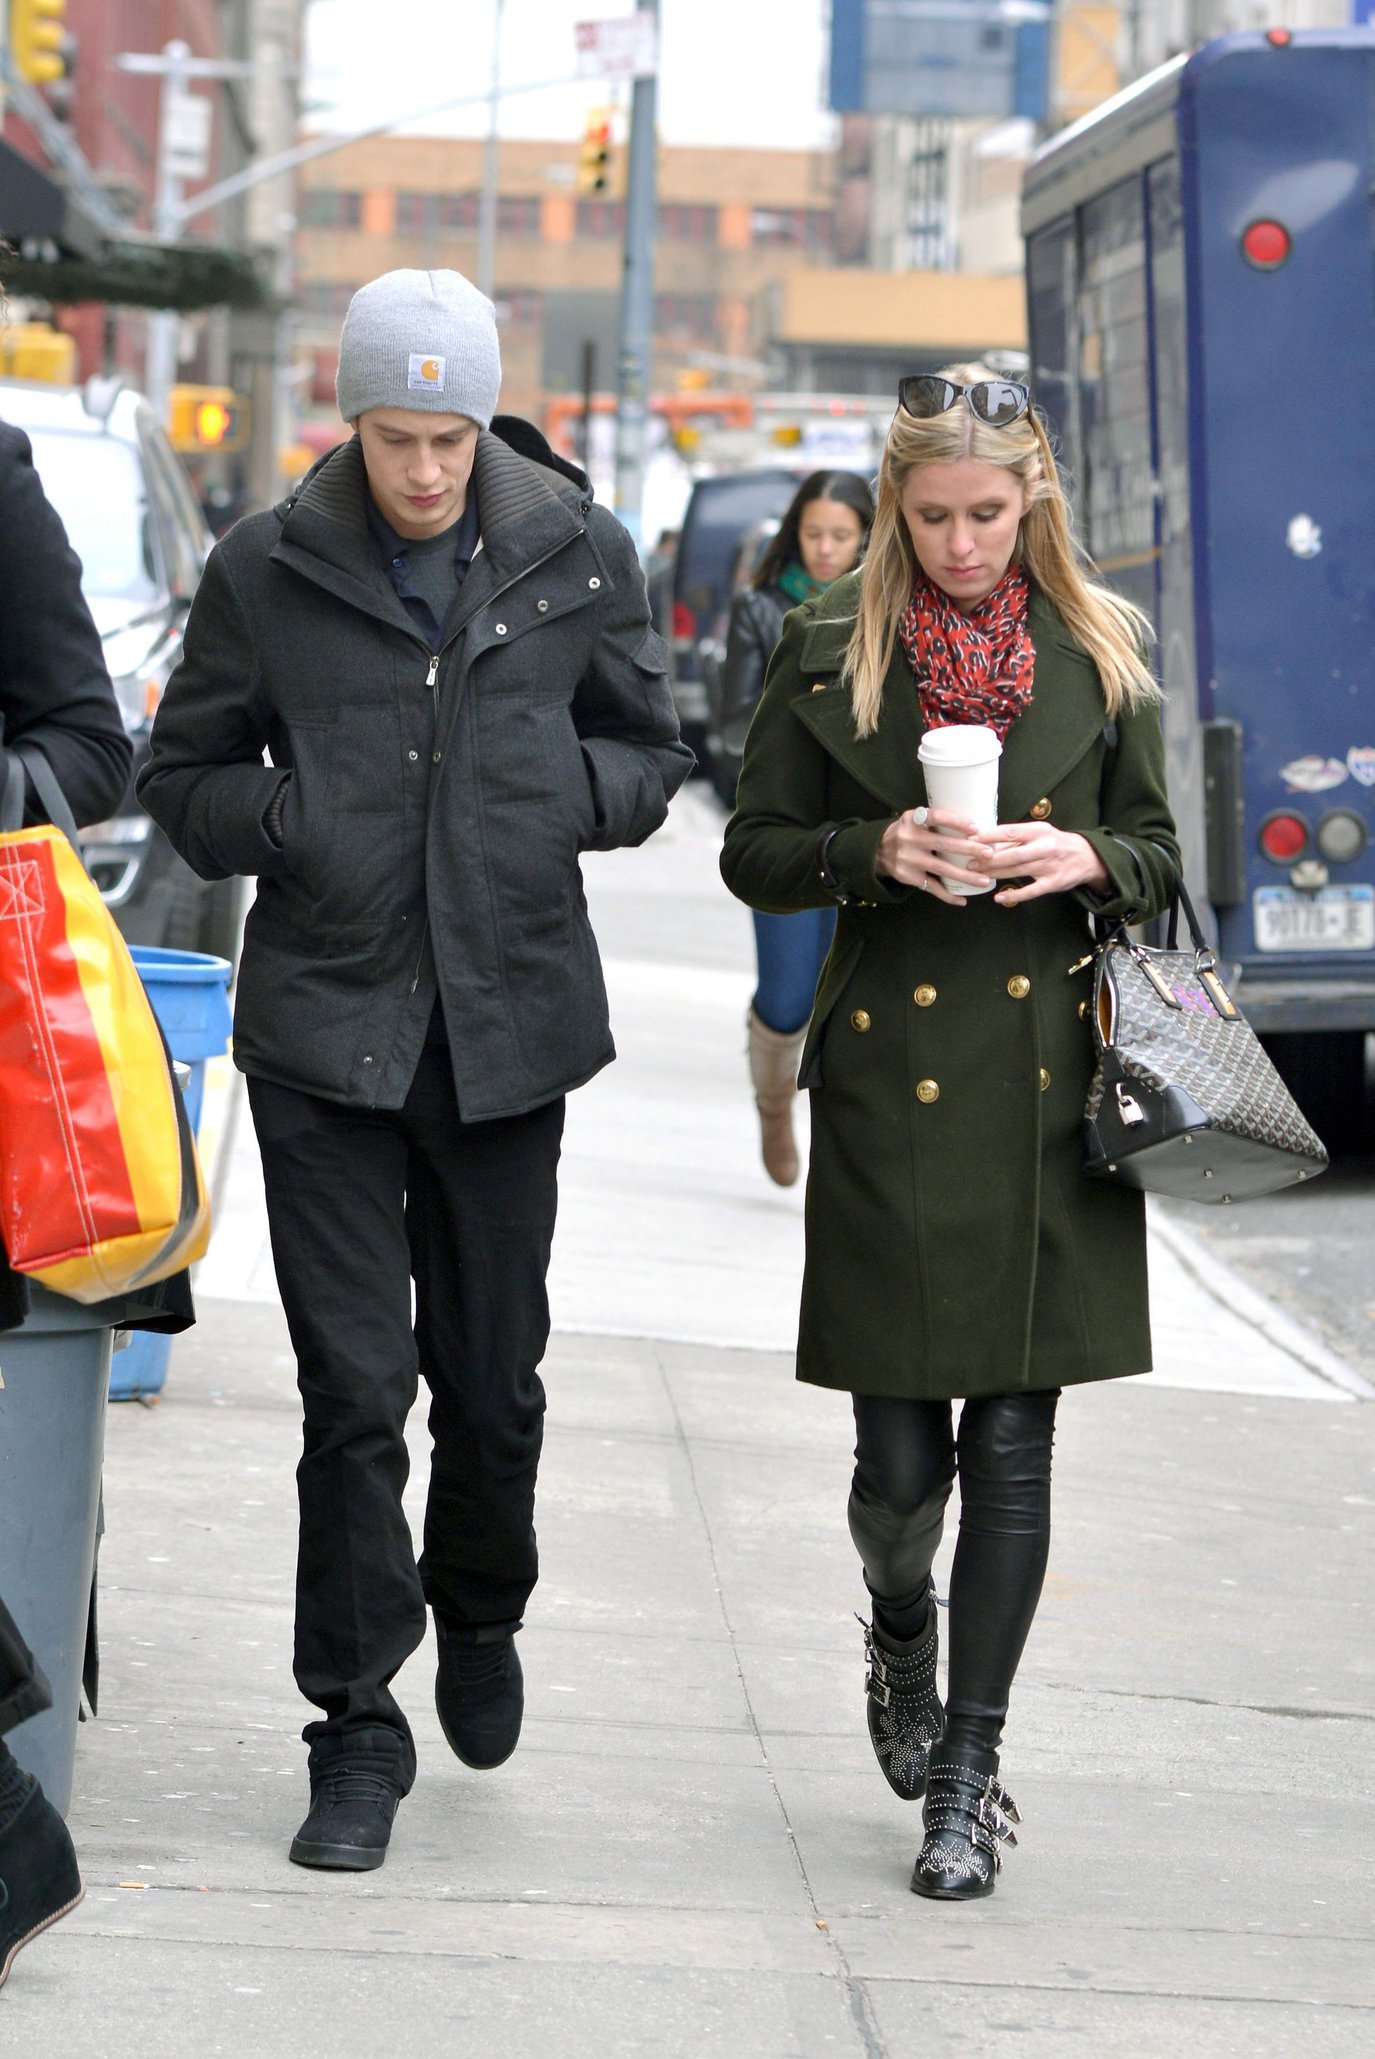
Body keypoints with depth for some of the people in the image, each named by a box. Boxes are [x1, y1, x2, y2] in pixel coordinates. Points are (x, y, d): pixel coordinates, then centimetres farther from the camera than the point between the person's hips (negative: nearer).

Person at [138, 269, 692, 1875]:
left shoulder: (576, 557, 3)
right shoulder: (264, 571, 0)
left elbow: (646, 758, 13)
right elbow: (183, 779, 8)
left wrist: (558, 792, -9)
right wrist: (287, 816, -12)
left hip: (509, 1020, 1)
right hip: (325, 1026, -1)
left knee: (493, 1374, 10)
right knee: (353, 1390, -4)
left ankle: (480, 1611, 39)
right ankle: (356, 1728, 5)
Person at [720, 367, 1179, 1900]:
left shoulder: (1097, 651, 7)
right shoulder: (830, 650, 2)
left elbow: (1158, 853, 13)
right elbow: (755, 851, 6)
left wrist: (1084, 857, -9)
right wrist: (878, 848, -13)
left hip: (1049, 1082, 1)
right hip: (891, 1088, -1)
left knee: (1014, 1446, 0)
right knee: (901, 1456, 0)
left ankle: (967, 1774, 9)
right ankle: (900, 1636, 35)